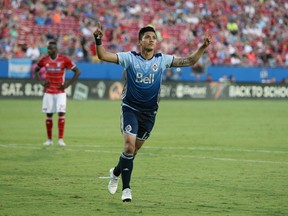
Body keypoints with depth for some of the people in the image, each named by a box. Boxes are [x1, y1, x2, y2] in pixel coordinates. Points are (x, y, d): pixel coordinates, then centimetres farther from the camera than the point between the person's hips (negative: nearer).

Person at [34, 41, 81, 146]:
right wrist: (41, 81, 2)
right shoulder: (44, 60, 1)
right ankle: (49, 139, 12)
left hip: (60, 92, -3)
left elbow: (77, 71, -4)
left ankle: (60, 139, -8)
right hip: (48, 92, 3)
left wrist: (67, 84, -9)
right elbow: (35, 71, 18)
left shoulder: (64, 59, -8)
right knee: (49, 115, 4)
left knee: (61, 113, -11)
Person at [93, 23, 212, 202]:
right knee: (129, 146, -18)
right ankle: (126, 188, -7)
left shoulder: (162, 60, 0)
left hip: (149, 113, 3)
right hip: (130, 109, -3)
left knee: (135, 149, 13)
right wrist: (98, 41, -29)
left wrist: (203, 48, -13)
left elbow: (189, 61, 1)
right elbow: (104, 56, -12)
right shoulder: (130, 58, -6)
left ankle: (116, 172, 41)